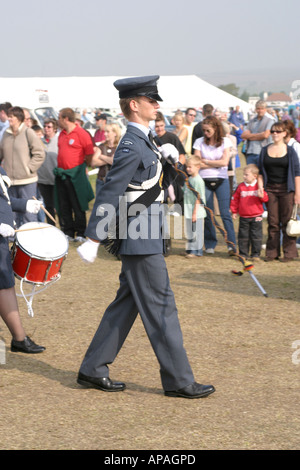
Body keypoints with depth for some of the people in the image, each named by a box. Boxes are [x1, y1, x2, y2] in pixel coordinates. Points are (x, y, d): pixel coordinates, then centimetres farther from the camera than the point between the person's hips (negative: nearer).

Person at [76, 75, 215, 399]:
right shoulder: (132, 147, -19)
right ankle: (178, 381, 5)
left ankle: (93, 370, 21)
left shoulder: (142, 141, 10)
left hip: (144, 240, 10)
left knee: (126, 304, 14)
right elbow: (108, 194, -20)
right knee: (160, 307, -3)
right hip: (140, 242, -10)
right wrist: (93, 240, -21)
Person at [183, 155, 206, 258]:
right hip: (188, 211, 9)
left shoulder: (198, 180, -14)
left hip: (197, 212, -9)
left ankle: (196, 251, 3)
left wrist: (195, 213, -18)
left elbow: (198, 198, -16)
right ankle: (189, 249, 23)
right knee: (189, 231, 14)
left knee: (196, 231, -3)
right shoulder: (188, 179, 13)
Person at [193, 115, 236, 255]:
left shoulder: (225, 141, 4)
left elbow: (224, 162, -7)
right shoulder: (199, 142, 5)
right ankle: (210, 245, 12)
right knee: (207, 214, 1)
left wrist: (206, 161, -2)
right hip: (204, 180, 1)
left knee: (225, 213, -9)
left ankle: (231, 244, -10)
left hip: (221, 180, -1)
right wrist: (216, 164, -4)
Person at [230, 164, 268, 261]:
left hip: (256, 217, -2)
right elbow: (235, 199, 8)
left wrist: (261, 195, -24)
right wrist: (234, 211, 6)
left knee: (256, 236, 2)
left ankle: (255, 254, 11)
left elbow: (265, 199, -2)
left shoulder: (259, 186, -2)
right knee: (243, 236, 5)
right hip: (244, 217, 2)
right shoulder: (241, 186, 2)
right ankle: (243, 254, 14)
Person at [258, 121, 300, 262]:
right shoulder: (265, 150, 9)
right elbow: (260, 171, 14)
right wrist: (260, 186, -1)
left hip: (286, 189, -3)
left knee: (287, 221, -1)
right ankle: (272, 252, 10)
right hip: (270, 189, 3)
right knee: (273, 221, 5)